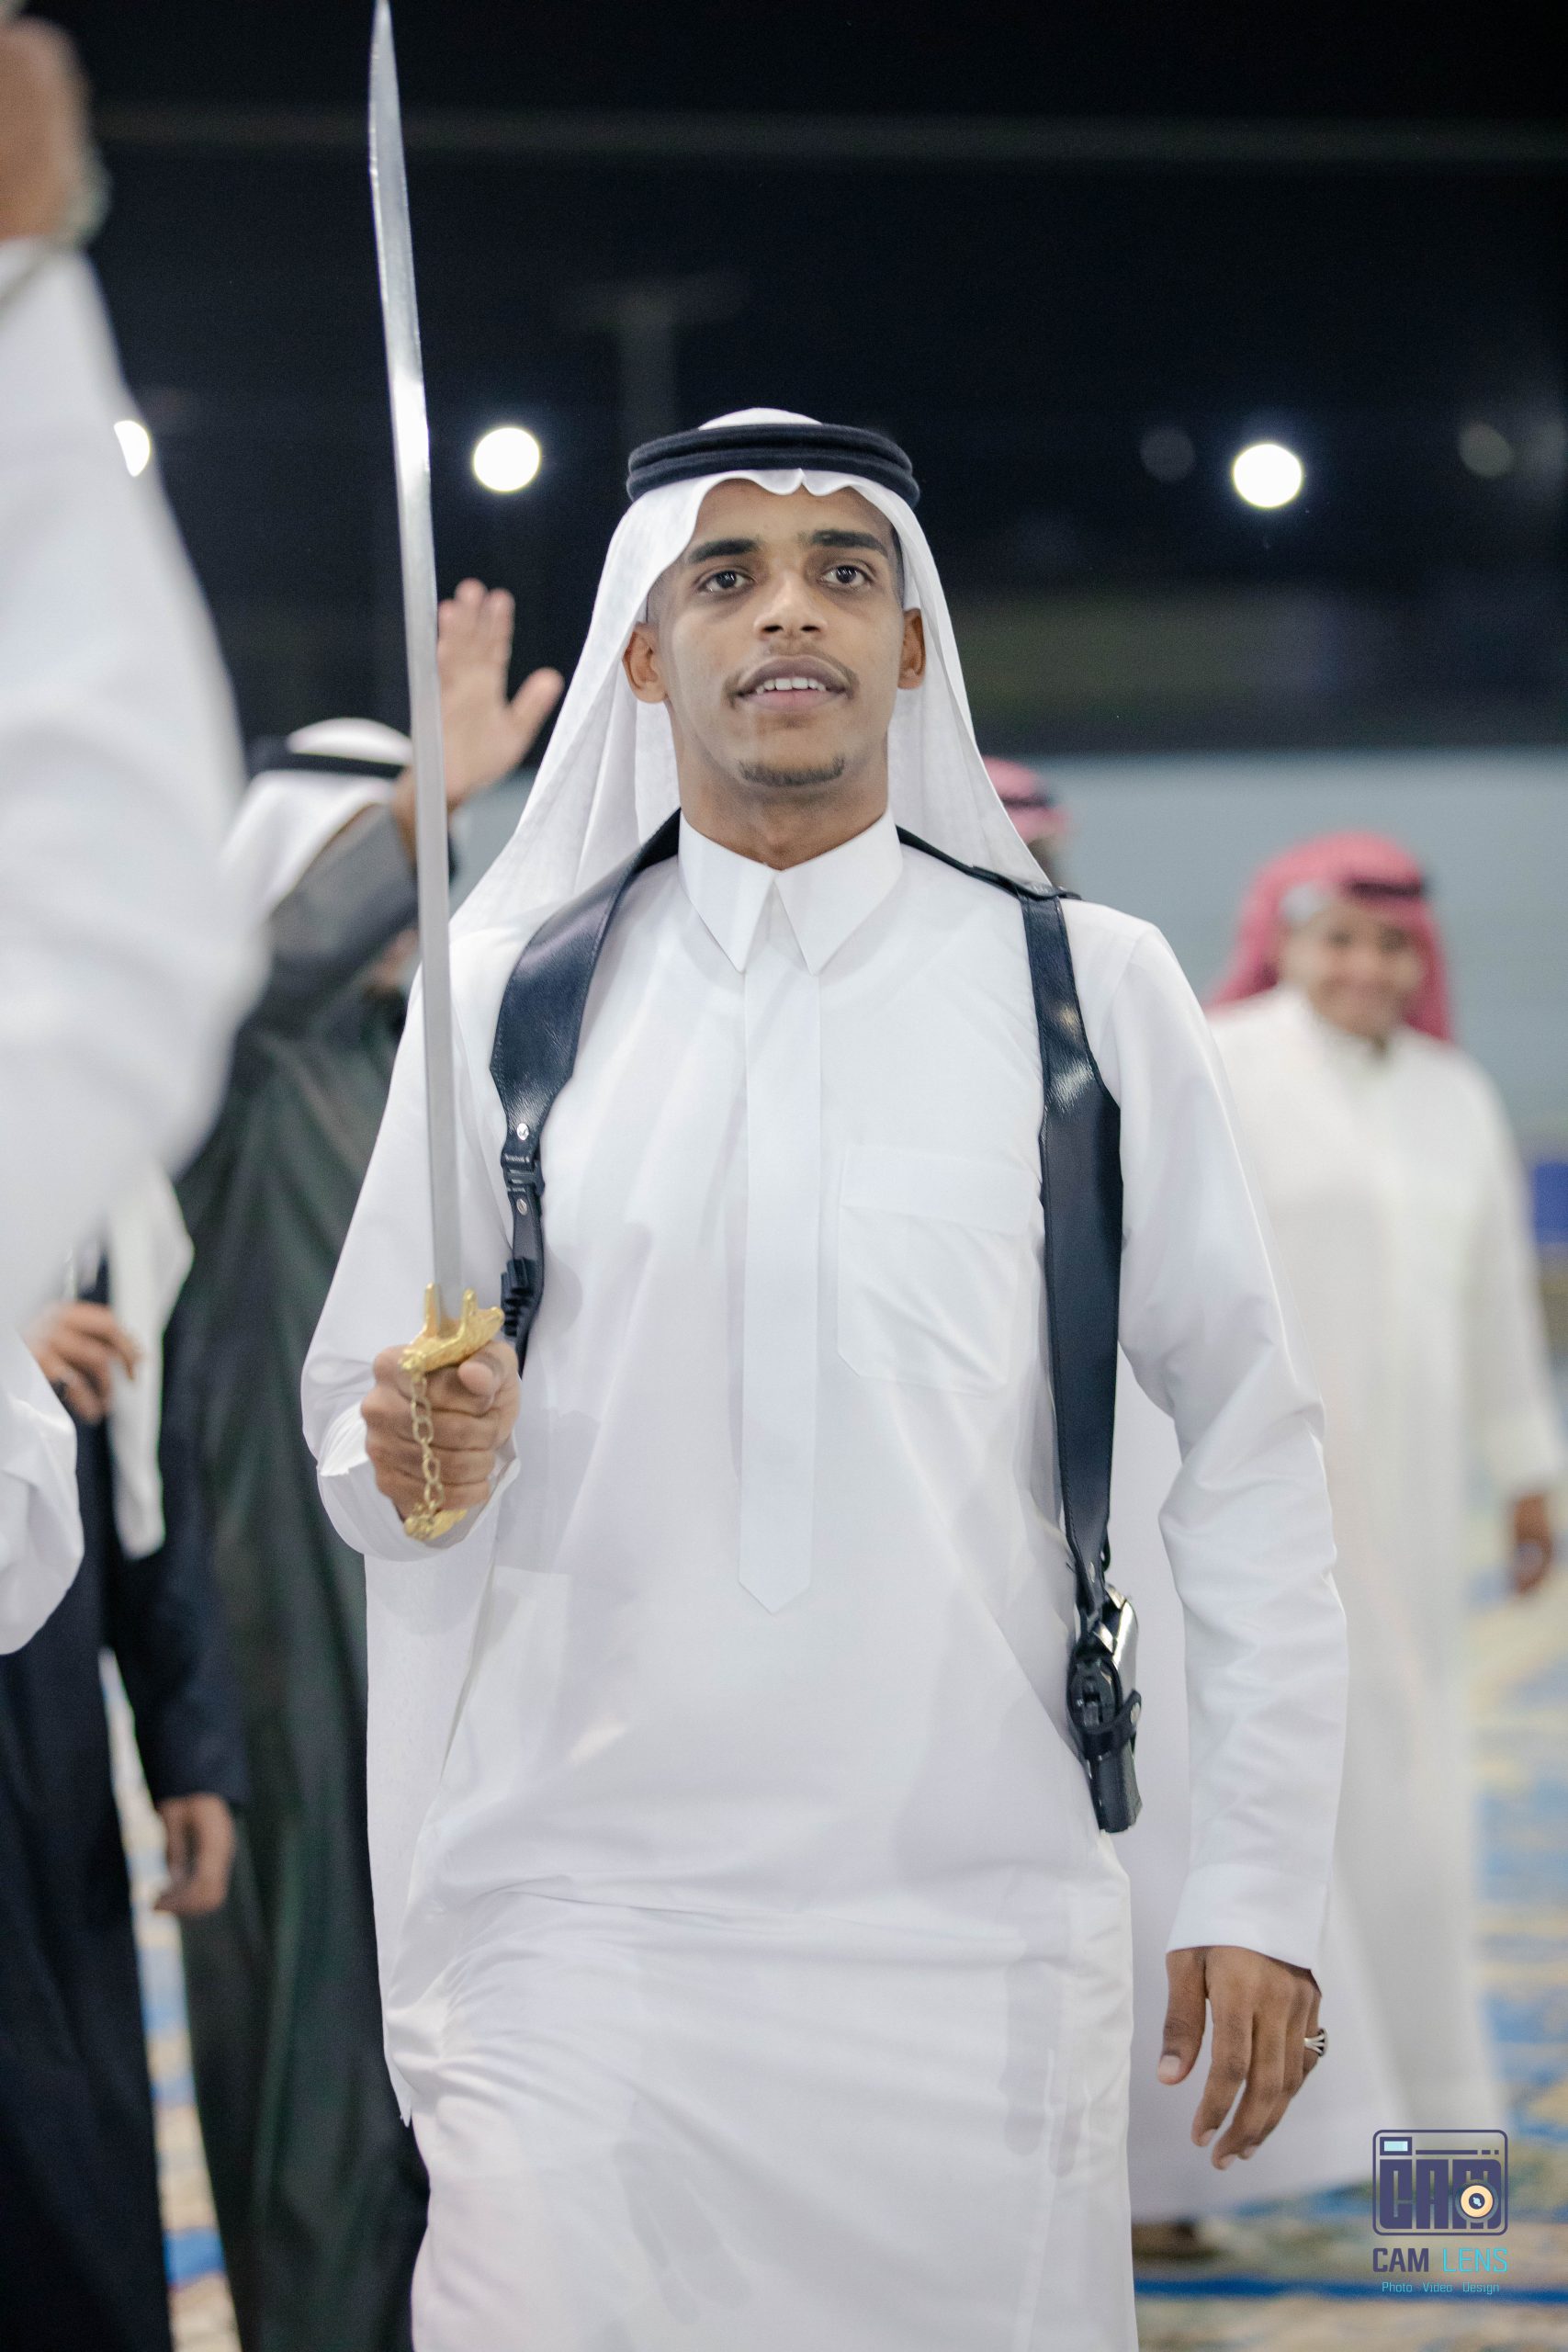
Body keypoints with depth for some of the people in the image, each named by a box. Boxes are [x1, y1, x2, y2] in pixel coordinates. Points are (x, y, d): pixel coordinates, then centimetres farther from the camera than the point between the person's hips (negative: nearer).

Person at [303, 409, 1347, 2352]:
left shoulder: (1092, 994, 4)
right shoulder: (509, 998, 7)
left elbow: (1247, 1443, 5)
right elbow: (356, 1436, 12)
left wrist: (1264, 1881, 0)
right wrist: (416, 1461, -11)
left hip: (972, 1929, 0)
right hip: (589, 1918, 1)